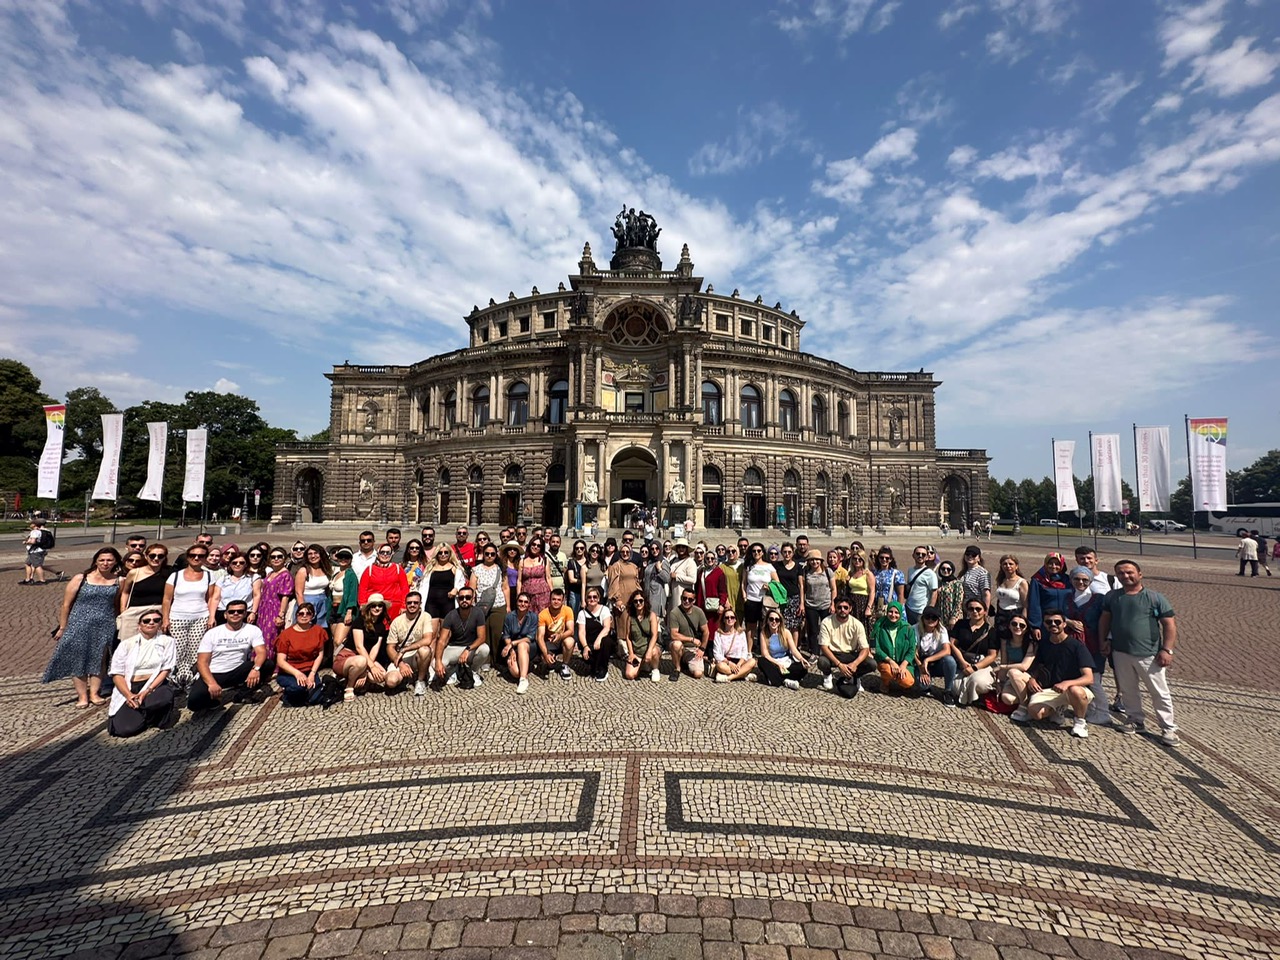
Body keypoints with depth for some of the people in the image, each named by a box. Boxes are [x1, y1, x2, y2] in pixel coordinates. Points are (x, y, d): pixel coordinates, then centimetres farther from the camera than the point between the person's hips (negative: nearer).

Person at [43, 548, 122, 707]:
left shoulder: (118, 581, 0)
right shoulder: (80, 578, -5)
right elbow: (66, 604, 0)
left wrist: (117, 626, 3)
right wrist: (62, 627, 1)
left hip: (105, 627, 1)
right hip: (79, 626, -1)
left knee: (98, 660, 8)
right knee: (78, 660, 6)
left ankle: (94, 693, 19)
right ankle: (82, 696, 16)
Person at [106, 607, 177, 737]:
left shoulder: (167, 641, 3)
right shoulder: (127, 643, 4)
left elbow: (165, 670, -2)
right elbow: (117, 674, 0)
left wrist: (147, 691, -17)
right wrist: (129, 695, -17)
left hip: (155, 686, 0)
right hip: (129, 689, 0)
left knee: (166, 695, -37)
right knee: (124, 728, -24)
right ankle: (148, 715, 10)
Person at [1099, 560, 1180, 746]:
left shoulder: (1156, 598, -5)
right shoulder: (1112, 597, 5)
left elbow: (1170, 624, -6)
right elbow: (1105, 619, 13)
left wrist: (1166, 649, -13)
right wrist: (1104, 640, 6)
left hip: (1149, 655, -3)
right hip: (1121, 653, 4)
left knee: (1159, 693, 4)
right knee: (1128, 689, 15)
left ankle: (1169, 728, 17)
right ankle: (1135, 720, 31)